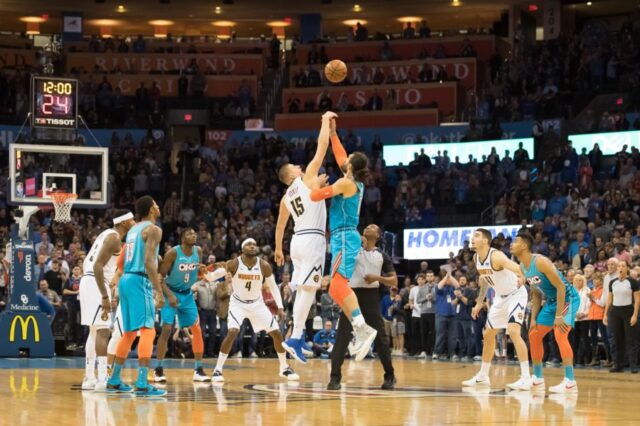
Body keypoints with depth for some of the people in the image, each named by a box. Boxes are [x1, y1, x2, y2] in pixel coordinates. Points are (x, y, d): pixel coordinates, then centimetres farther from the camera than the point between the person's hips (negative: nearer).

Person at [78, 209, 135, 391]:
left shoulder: (107, 234, 18)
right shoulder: (114, 238, -12)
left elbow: (88, 262, 22)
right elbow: (98, 265, -22)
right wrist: (105, 297, -24)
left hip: (88, 281, 10)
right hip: (96, 284, -10)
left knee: (95, 331, 15)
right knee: (103, 331, -12)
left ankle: (89, 378, 17)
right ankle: (102, 378, -18)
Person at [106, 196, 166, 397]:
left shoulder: (133, 229, 19)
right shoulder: (153, 229, -7)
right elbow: (148, 261, -18)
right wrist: (159, 291, -21)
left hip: (126, 280, 9)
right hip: (140, 282, -9)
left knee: (129, 333, 18)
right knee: (147, 331, -12)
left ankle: (114, 380, 22)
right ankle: (142, 384, -21)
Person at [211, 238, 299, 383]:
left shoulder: (264, 266, -14)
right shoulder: (233, 264, -20)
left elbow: (273, 286, -1)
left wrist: (280, 307, -6)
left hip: (257, 303, 3)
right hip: (238, 303, -3)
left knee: (277, 333, 1)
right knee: (232, 333, -25)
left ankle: (284, 368, 20)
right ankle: (218, 369, -16)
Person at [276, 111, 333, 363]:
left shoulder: (286, 198, 19)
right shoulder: (307, 178, 1)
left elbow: (280, 225, 28)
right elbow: (322, 147, -2)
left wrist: (278, 249, 39)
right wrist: (326, 121, 8)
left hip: (298, 240, 8)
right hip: (312, 239, -8)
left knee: (302, 289, 13)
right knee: (308, 288, -11)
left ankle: (297, 335, 12)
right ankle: (295, 338, -17)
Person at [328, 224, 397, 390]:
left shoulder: (382, 256, 10)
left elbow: (394, 281, 8)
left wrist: (377, 278, -9)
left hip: (371, 296, 0)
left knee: (380, 337, 2)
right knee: (342, 336, -8)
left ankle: (390, 376, 15)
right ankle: (335, 377, -7)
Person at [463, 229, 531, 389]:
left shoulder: (496, 256, -27)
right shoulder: (476, 258, -2)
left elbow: (515, 267, -42)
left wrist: (520, 276, -57)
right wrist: (479, 302, 18)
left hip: (516, 294, -9)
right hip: (500, 297, 9)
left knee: (513, 331, -26)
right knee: (488, 334, 14)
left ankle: (526, 378, -25)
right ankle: (483, 376, 28)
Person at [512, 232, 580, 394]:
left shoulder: (540, 262, -25)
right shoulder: (523, 267, 3)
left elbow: (561, 287, -26)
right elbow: (536, 294, 14)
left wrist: (559, 316, -28)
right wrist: (534, 318, 8)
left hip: (567, 298, -10)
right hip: (552, 300, 10)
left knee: (559, 334, -26)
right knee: (534, 335, 11)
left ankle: (570, 382, -28)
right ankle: (537, 379, 22)